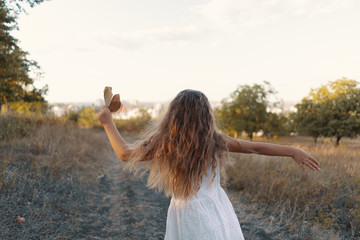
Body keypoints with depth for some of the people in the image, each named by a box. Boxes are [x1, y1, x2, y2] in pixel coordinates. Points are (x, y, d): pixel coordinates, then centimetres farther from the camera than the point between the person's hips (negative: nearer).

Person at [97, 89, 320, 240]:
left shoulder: (163, 144, -13)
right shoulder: (214, 140, -9)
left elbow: (125, 153, -1)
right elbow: (255, 147, -5)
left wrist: (108, 123, 10)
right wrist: (293, 151, 3)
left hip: (188, 214, -1)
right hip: (217, 207, 2)